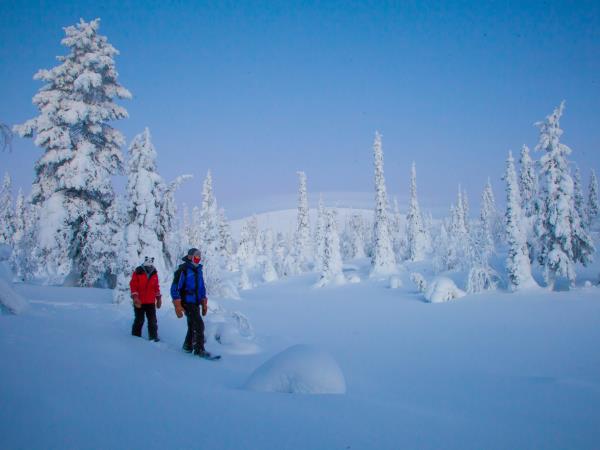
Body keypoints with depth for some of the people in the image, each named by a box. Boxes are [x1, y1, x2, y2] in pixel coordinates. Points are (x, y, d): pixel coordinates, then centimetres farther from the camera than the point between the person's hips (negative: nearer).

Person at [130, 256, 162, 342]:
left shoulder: (154, 274, 6)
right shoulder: (138, 272, -7)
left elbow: (156, 287, 14)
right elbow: (133, 286, -9)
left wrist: (158, 298, 14)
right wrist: (135, 297, -17)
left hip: (151, 302, 4)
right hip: (139, 302, -4)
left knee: (153, 321, 4)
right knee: (139, 320, 4)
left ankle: (153, 336, 10)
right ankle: (136, 336, 17)